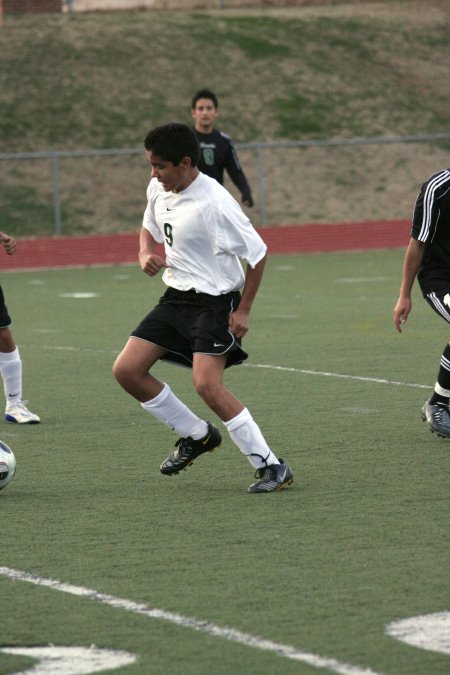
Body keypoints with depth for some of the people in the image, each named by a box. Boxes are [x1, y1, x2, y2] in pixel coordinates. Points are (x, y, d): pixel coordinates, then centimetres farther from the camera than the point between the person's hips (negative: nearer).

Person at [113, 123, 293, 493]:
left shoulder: (214, 203, -23)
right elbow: (150, 229, 23)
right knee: (127, 369, 1)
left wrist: (243, 310, -14)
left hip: (214, 301, -9)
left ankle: (271, 466, -12)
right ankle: (197, 435, 19)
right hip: (176, 296, 9)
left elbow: (257, 253, -16)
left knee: (207, 383, -23)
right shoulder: (158, 190, 1)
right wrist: (147, 255, -1)